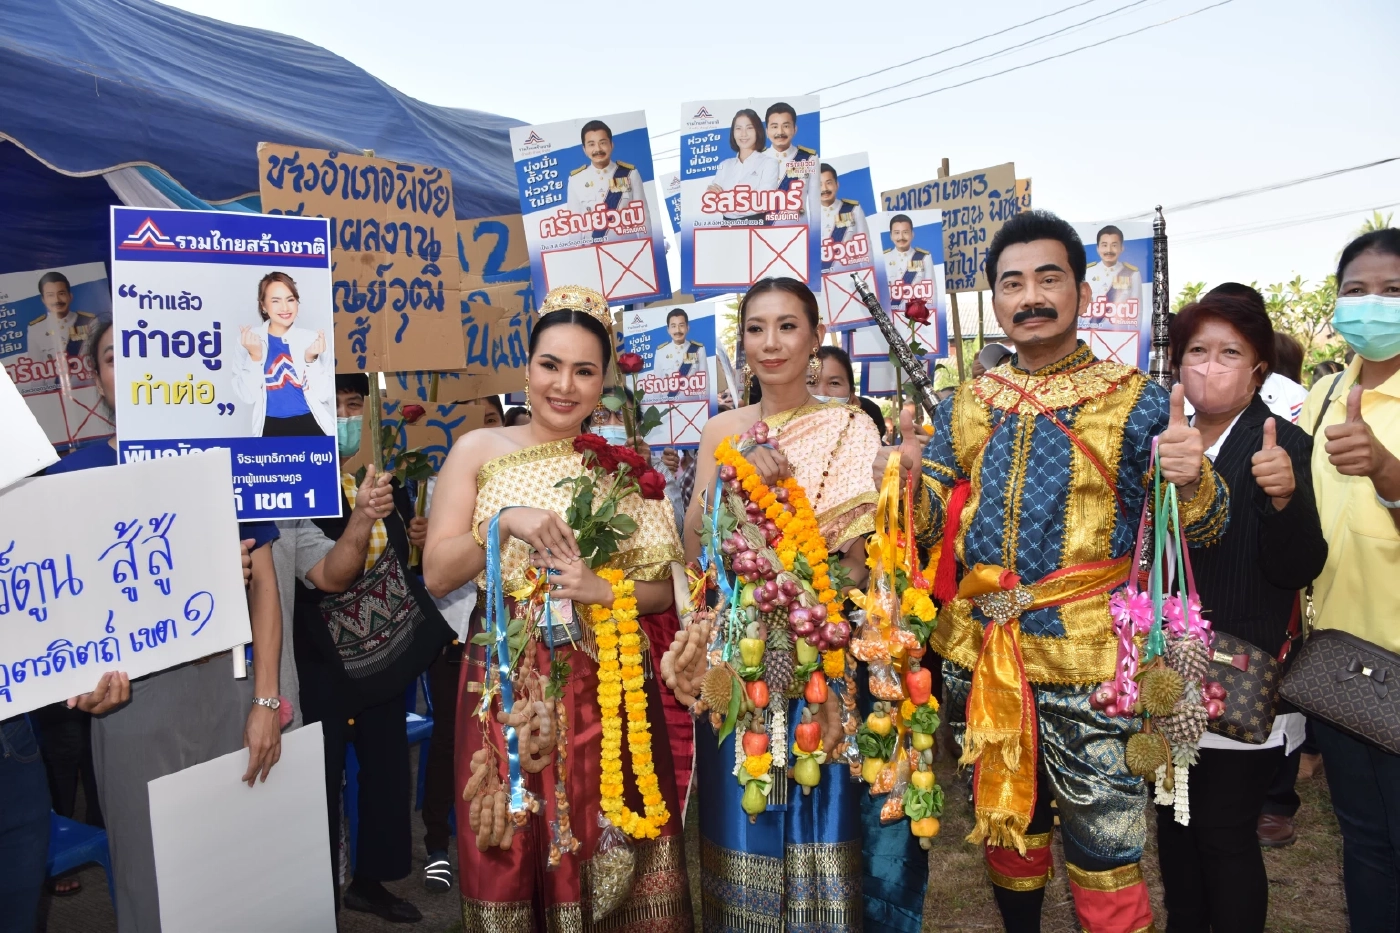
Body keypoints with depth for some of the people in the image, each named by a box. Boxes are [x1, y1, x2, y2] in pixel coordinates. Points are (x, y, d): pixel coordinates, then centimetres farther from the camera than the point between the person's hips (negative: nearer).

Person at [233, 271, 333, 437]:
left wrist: (311, 359, -17)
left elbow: (324, 395, -5)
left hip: (312, 426, 0)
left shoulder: (312, 338, -1)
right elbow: (249, 396, -5)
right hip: (272, 429, 0)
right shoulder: (249, 340, 0)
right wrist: (255, 357, -16)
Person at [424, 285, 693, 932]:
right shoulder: (479, 451, 3)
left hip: (608, 691, 0)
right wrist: (505, 523, -16)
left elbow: (664, 590, 4)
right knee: (512, 858, 8)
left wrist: (605, 589, -15)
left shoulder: (624, 464, 4)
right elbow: (436, 576, -2)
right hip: (506, 690, 0)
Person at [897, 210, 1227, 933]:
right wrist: (909, 481, -14)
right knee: (1004, 820, 21)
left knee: (1103, 853, 3)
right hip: (980, 654, 4)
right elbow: (932, 526, 7)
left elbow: (1202, 530, -4)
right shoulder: (965, 406, 8)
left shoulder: (1134, 400, -2)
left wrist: (1192, 478, -26)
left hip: (1088, 658, -4)